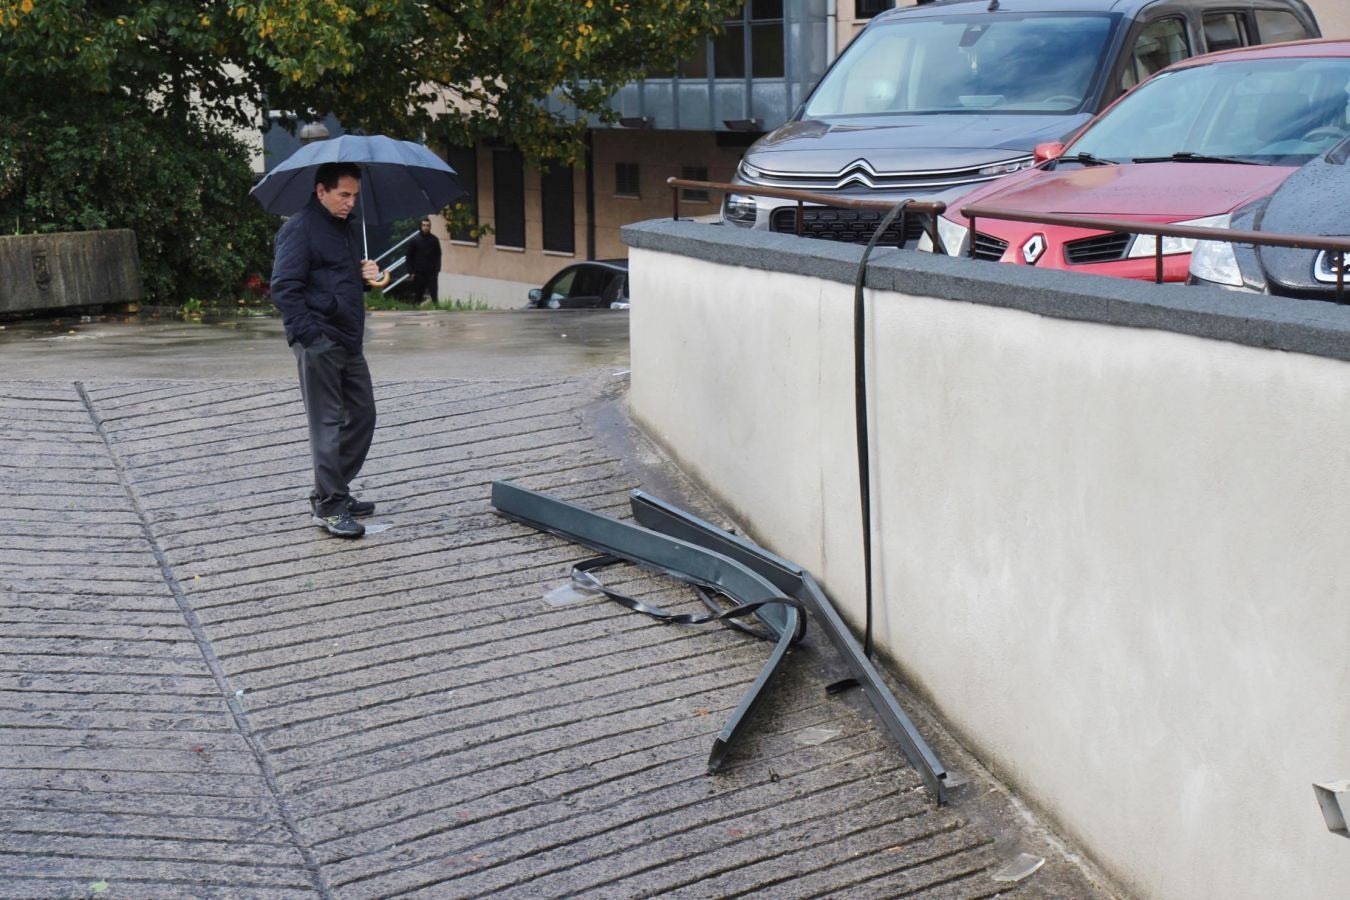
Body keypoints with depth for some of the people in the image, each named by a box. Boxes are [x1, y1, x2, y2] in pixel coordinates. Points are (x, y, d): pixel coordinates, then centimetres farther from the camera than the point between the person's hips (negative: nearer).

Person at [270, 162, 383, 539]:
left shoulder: (348, 227, 17)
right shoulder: (300, 229, -9)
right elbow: (283, 288, -14)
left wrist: (366, 273, 6)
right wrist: (310, 335, -19)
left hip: (348, 339, 9)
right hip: (319, 342, -9)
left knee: (361, 415, 13)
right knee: (327, 423, -6)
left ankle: (333, 493, 24)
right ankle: (328, 507, 0)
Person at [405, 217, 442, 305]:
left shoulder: (434, 239, 4)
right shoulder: (414, 240, 0)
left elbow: (438, 255, 8)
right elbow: (409, 257, 1)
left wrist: (437, 270, 1)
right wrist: (411, 271, -4)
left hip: (431, 272, 1)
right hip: (418, 272, 0)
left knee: (434, 294, -5)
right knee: (417, 295, 7)